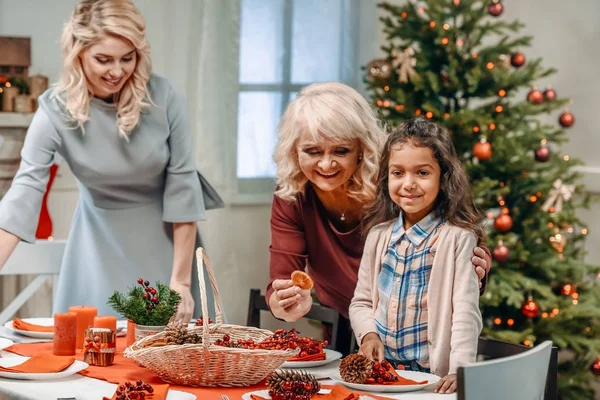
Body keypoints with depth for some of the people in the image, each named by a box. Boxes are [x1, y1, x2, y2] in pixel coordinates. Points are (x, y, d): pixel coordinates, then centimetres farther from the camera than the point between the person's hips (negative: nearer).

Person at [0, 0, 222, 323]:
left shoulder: (163, 97, -18)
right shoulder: (55, 110, -19)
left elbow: (182, 185, -13)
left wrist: (182, 280, -13)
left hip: (166, 239, 0)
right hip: (101, 243, 0)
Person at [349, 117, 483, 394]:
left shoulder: (458, 238, -6)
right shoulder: (379, 235, 8)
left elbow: (466, 314, -11)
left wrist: (460, 371, -21)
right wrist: (368, 335, -3)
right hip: (380, 371, 4)